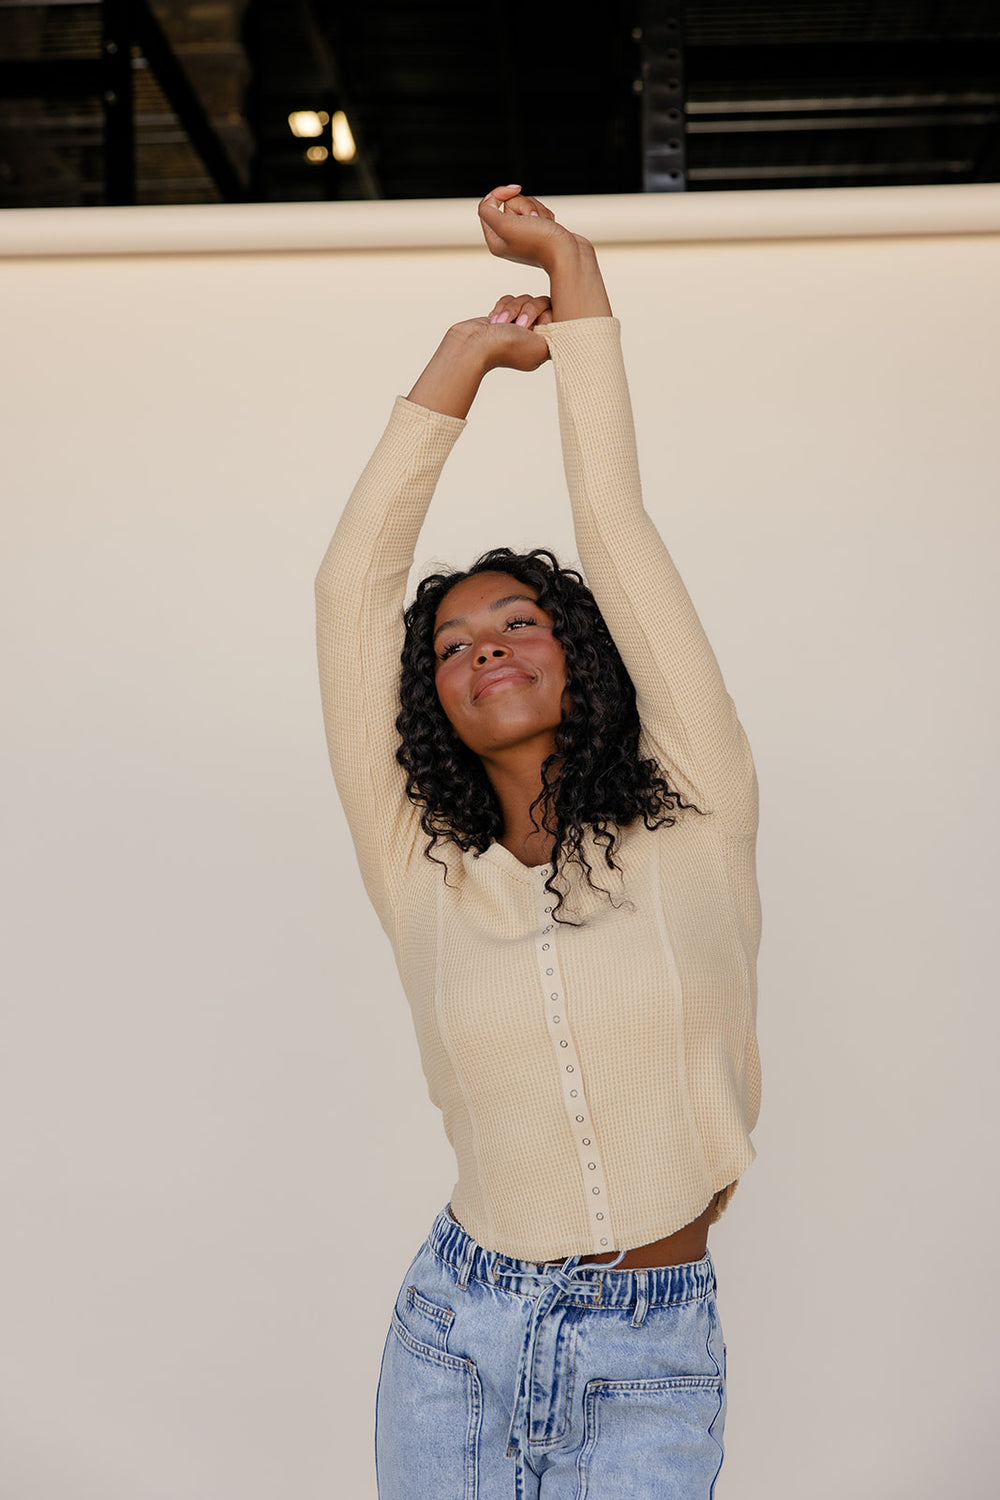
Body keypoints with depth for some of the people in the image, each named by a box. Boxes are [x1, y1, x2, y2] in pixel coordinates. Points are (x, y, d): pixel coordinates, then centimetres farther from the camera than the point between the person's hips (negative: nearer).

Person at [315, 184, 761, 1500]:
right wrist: (454, 373, 2)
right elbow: (352, 587, -2)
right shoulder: (422, 875, -1)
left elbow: (616, 530, -6)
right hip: (453, 1342, 2)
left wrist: (574, 273, -1)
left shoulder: (692, 826, -4)